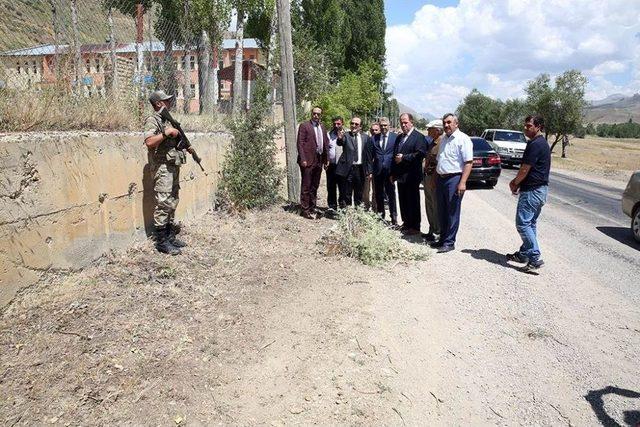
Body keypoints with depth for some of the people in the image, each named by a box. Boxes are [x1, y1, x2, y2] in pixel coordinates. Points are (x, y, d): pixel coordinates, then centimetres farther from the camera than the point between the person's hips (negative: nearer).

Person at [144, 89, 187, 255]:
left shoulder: (167, 120, 19)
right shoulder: (152, 120, -8)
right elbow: (149, 142, -23)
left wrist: (180, 138, 8)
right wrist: (167, 132, -21)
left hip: (173, 166, 9)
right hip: (163, 168, -9)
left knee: (172, 203, 12)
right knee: (163, 204, -8)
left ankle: (170, 236, 21)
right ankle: (161, 242, -2)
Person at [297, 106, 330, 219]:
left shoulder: (322, 127, 15)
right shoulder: (304, 126, -4)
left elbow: (326, 144, 17)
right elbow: (300, 144, -9)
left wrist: (326, 159, 10)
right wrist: (303, 159, -16)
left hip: (319, 161, 6)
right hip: (308, 161, -6)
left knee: (315, 187, 13)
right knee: (306, 186, -1)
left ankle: (312, 208, 22)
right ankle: (304, 210, 7)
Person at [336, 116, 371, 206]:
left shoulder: (365, 137, 7)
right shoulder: (346, 135, 0)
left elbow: (368, 154, 8)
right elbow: (339, 143, -22)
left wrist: (369, 170, 4)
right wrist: (340, 138, -45)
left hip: (360, 169, 3)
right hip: (348, 168, -3)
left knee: (359, 193, 14)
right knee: (347, 193, 4)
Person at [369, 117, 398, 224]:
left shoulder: (395, 137, -1)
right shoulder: (374, 139, 8)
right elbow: (370, 155, 8)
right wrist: (370, 170, 1)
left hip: (390, 170, -3)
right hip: (377, 171, 3)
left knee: (391, 195, 1)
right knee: (378, 195, 11)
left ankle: (394, 218, 9)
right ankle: (380, 216, 23)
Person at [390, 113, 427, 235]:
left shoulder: (419, 137, -8)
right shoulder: (399, 138, 18)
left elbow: (420, 154, -19)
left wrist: (404, 158, -17)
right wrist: (393, 173, 16)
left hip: (412, 176, -8)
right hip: (400, 175, 8)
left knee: (413, 202, -1)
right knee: (403, 201, 13)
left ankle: (415, 227, 7)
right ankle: (406, 223, 25)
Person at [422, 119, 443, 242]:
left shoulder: (442, 142, -16)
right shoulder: (433, 142, 15)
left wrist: (433, 179, -21)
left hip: (435, 179, -10)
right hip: (428, 177, 10)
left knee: (436, 208, -2)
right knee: (429, 206, 17)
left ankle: (438, 234, 7)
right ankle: (432, 231, 29)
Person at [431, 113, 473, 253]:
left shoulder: (463, 139, -9)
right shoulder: (443, 139, 16)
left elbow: (468, 162, -16)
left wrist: (462, 182, -22)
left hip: (454, 179, -8)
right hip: (441, 179, 8)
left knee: (452, 212, 0)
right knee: (442, 212, 14)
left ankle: (449, 242, 8)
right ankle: (443, 239, 26)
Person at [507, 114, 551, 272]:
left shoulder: (535, 144, -18)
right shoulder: (542, 143, 15)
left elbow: (525, 170, -17)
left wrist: (515, 184, -2)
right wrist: (516, 181, 9)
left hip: (532, 190, -11)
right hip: (540, 189, 11)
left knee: (522, 223, -9)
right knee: (530, 223, 16)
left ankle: (535, 258, -9)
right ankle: (524, 254, 25)